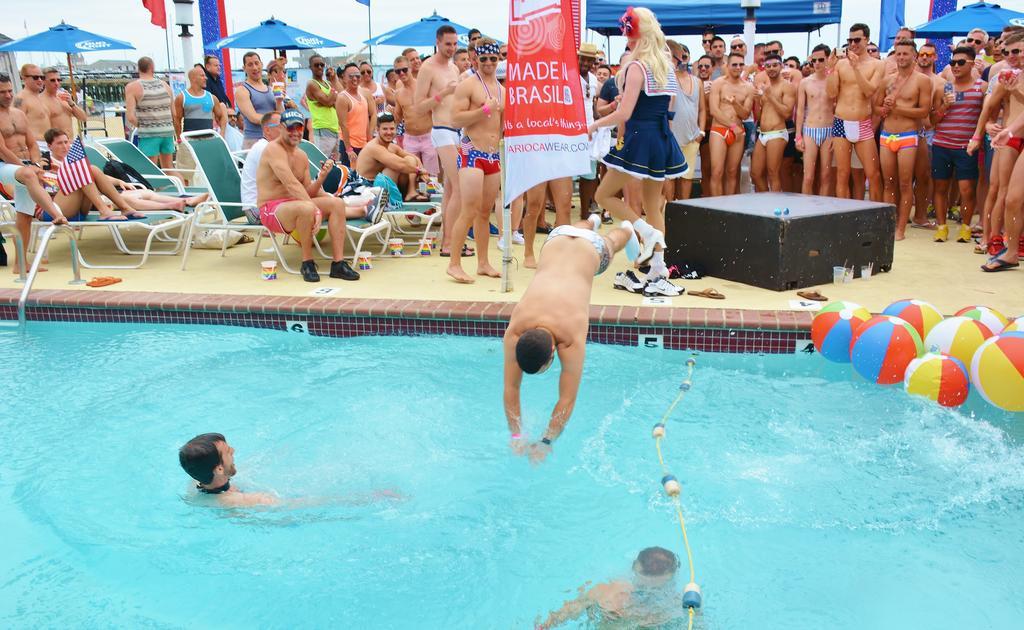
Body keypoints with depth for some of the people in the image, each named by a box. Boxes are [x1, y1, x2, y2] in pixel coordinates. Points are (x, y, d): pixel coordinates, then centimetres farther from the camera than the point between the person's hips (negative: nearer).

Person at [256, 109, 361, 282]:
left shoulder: (302, 156, 13)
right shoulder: (274, 149, -13)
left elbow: (307, 192, 10)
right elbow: (292, 184, -24)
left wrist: (322, 177, -9)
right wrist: (316, 210, -30)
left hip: (294, 204, 8)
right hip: (271, 210, -8)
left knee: (337, 203, -10)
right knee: (307, 208, -37)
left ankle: (338, 263, -14)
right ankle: (307, 263, -17)